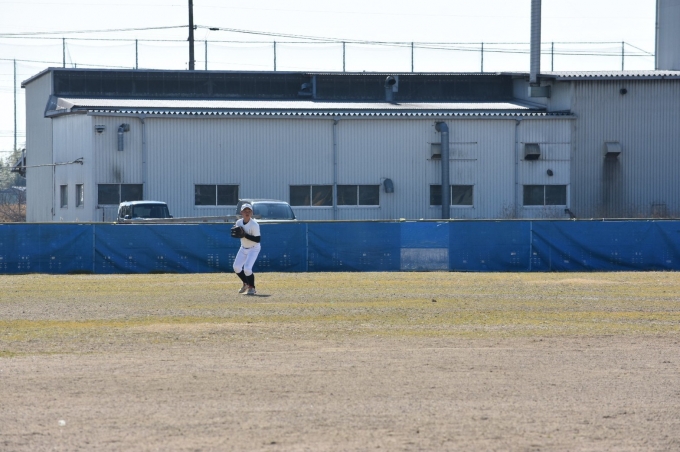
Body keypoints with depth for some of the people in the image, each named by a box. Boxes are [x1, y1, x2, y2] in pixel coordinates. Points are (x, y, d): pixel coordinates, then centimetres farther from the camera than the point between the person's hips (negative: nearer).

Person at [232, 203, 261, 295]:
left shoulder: (254, 225, -25)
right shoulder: (239, 222, -6)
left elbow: (257, 239, -27)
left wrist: (245, 235, -33)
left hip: (253, 249, -7)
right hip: (243, 248, 7)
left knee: (247, 268, -19)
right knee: (236, 267, 1)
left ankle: (252, 288, 2)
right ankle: (246, 284, 26)